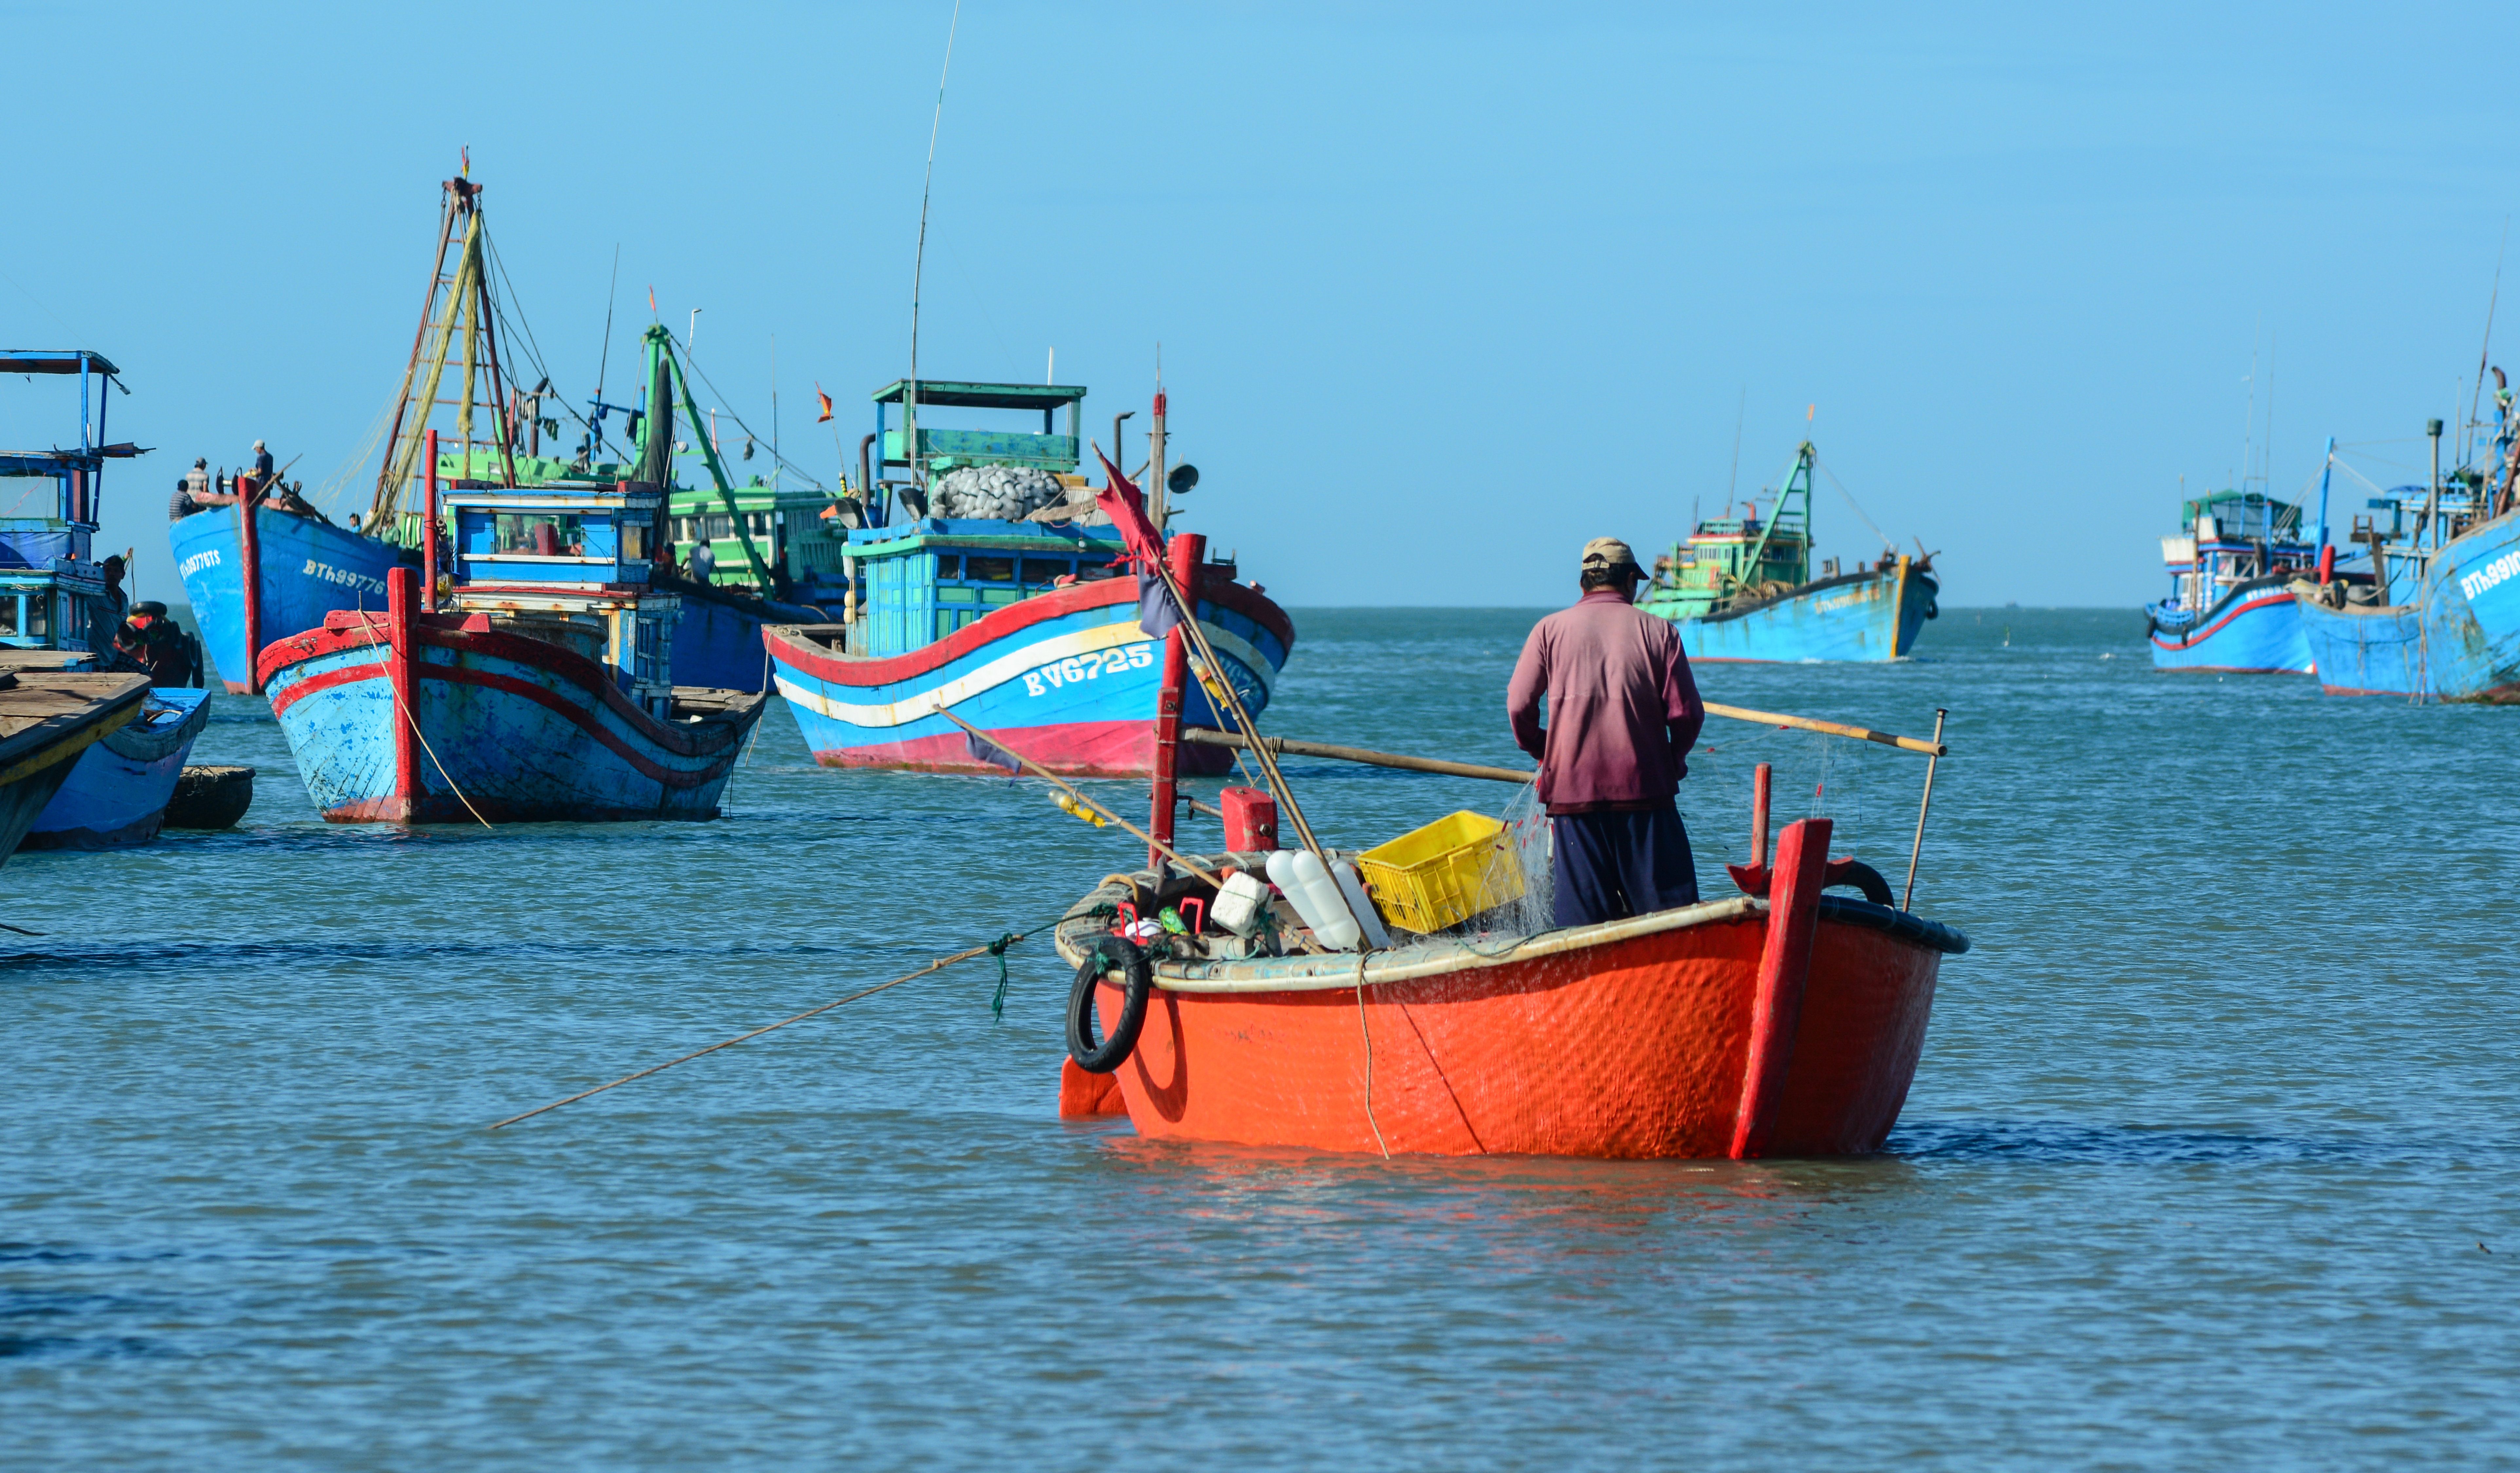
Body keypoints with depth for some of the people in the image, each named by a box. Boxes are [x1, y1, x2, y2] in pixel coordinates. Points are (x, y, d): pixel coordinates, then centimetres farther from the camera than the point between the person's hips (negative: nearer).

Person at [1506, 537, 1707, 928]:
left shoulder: (1550, 630, 4)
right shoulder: (1658, 632, 2)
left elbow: (1519, 706, 0)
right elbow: (1687, 713, -2)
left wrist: (1541, 752, 19)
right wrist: (1673, 761, 16)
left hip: (1572, 788, 1)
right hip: (1645, 789, -1)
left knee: (1584, 913, 3)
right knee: (1670, 909, 1)